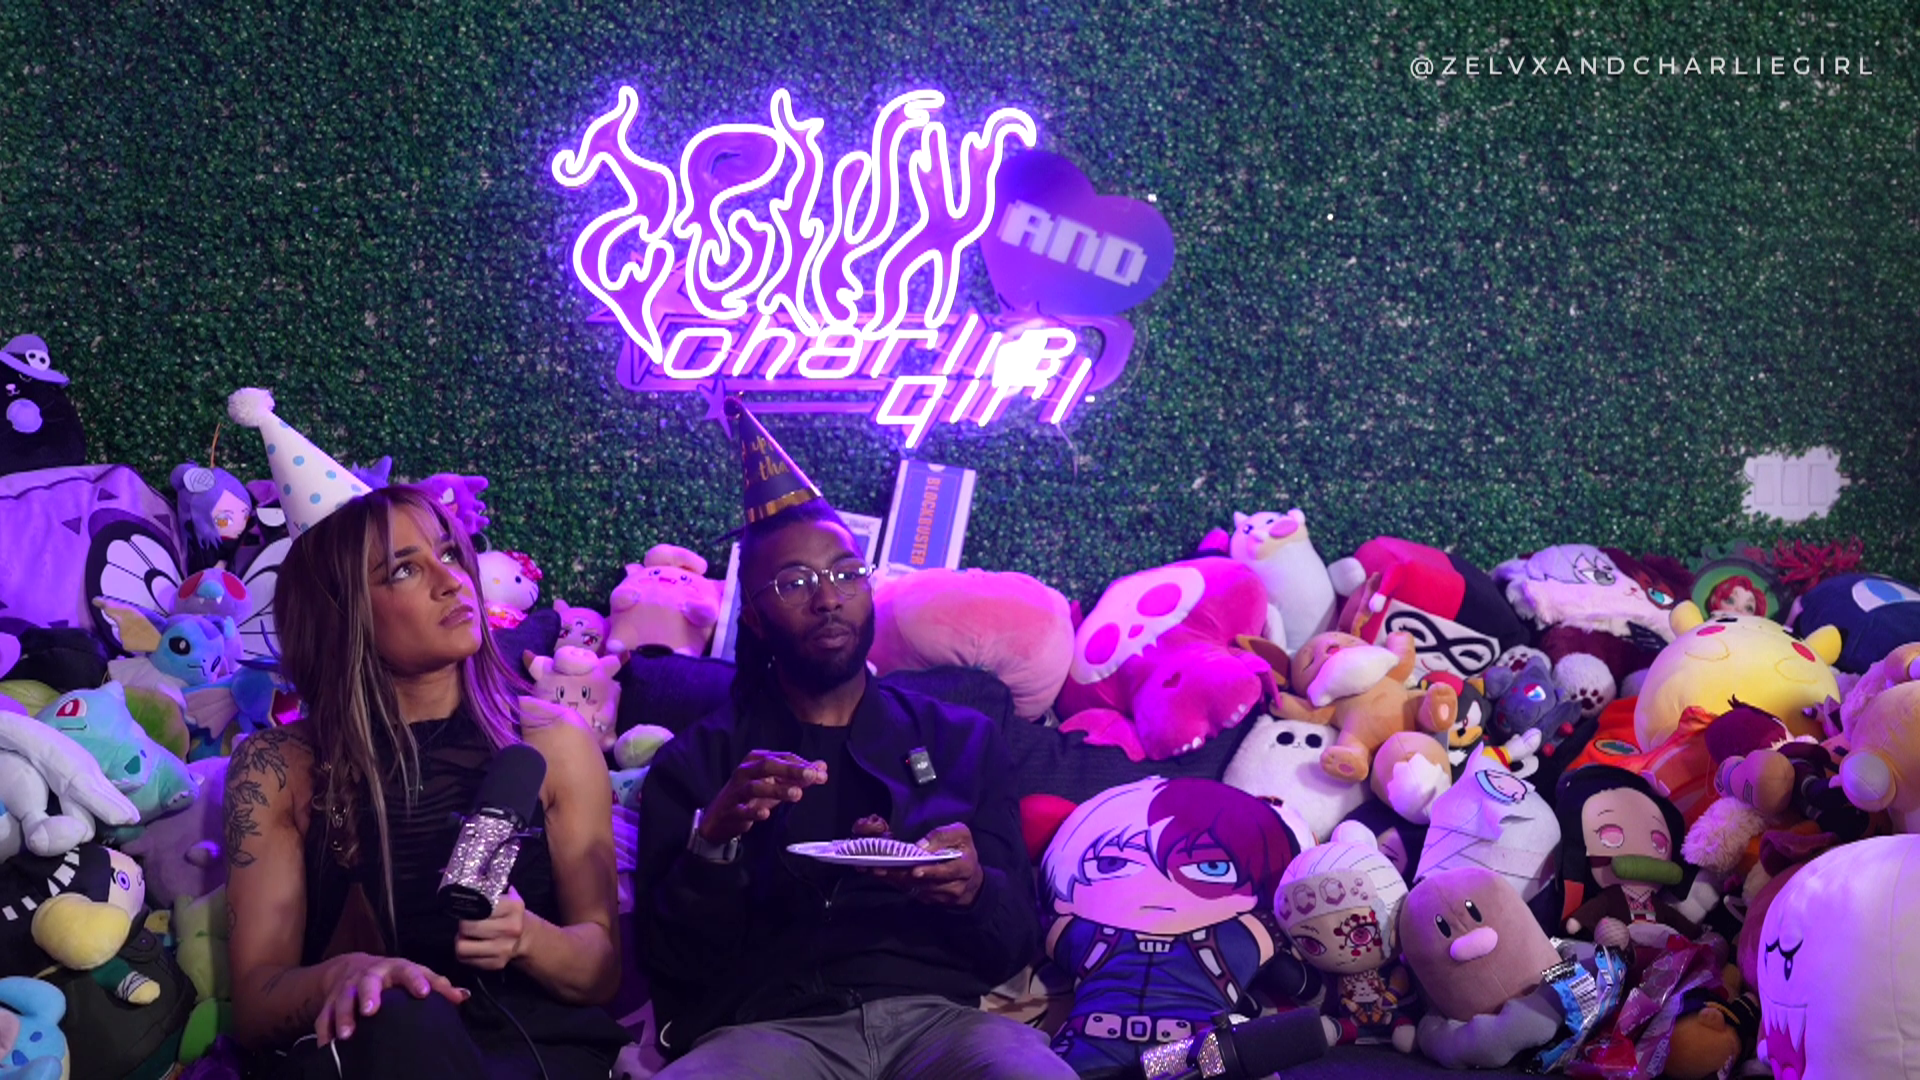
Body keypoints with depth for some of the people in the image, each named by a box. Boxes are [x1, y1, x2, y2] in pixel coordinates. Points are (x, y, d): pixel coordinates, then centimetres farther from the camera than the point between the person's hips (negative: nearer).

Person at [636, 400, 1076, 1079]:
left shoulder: (963, 742, 19)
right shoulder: (694, 762, 15)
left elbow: (1019, 943, 13)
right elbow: (673, 965, 5)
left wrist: (974, 891, -11)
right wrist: (714, 839, -14)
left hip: (939, 1013, 2)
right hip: (769, 1025, -1)